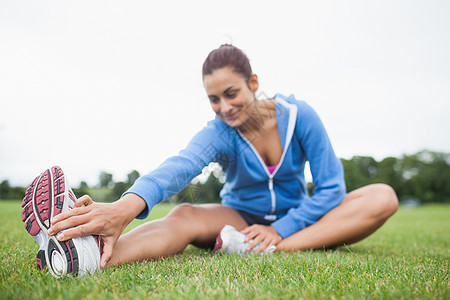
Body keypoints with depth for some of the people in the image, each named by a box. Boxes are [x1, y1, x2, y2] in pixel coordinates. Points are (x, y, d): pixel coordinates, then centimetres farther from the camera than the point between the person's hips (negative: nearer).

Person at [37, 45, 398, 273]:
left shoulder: (298, 115, -14)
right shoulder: (218, 133, -16)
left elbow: (331, 188, -12)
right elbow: (182, 165, -39)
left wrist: (280, 230, -23)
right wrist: (126, 207, -60)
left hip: (297, 221, 2)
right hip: (242, 218, -1)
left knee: (383, 197, -24)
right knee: (184, 216, -32)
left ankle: (266, 251, -39)